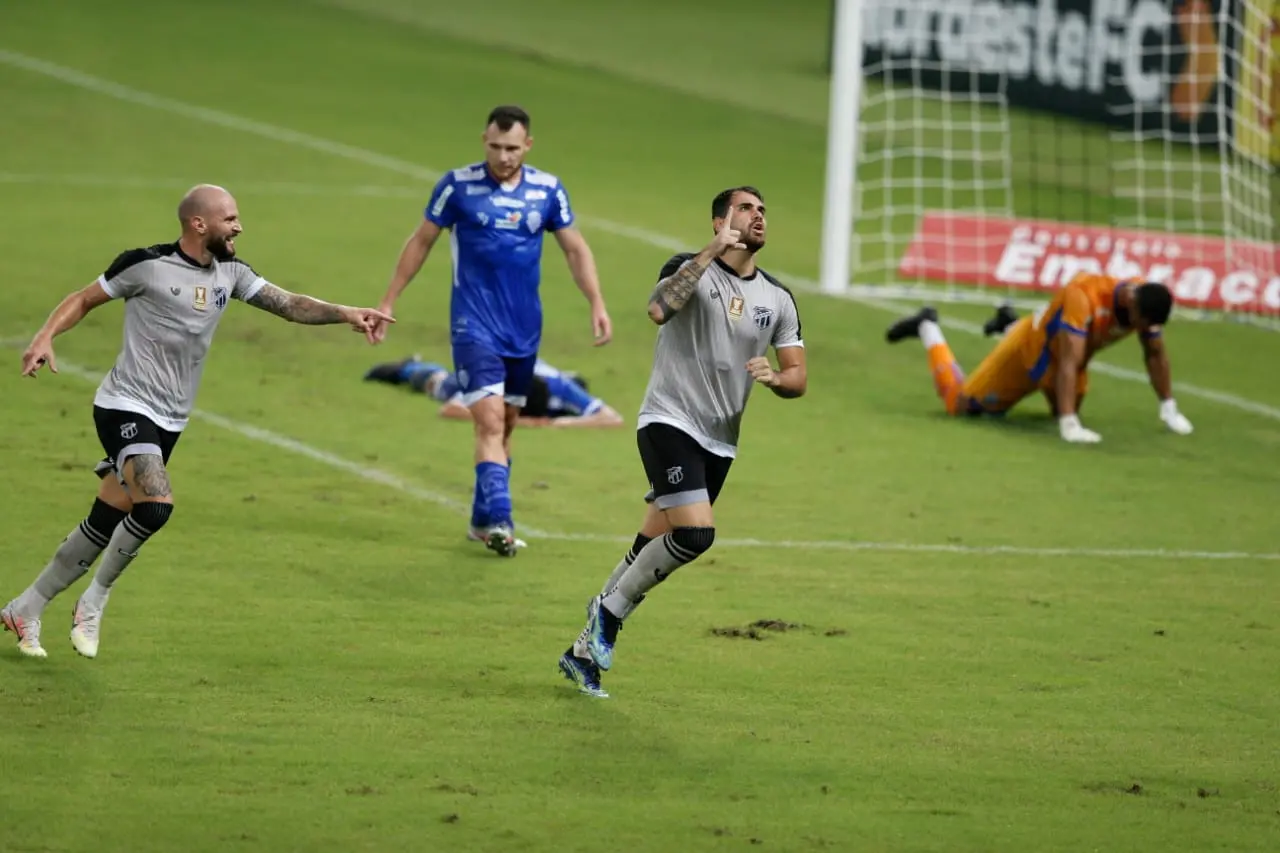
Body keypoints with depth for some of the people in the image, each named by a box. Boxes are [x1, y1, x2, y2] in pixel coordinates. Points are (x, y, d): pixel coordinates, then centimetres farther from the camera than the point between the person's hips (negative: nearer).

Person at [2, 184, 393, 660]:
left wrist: (344, 314, -13)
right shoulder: (146, 265, -10)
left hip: (169, 423, 7)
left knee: (104, 526, 7)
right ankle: (95, 602, -7)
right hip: (125, 407, -7)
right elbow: (83, 300, -1)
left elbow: (288, 304, 2)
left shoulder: (230, 274, 7)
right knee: (156, 505, -26)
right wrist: (45, 337, -17)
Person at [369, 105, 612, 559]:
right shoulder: (457, 186, -6)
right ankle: (499, 521, -23)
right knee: (489, 421, -16)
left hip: (524, 329, 4)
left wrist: (597, 304, -1)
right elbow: (421, 241, 3)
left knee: (505, 425, 12)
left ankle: (484, 518, 25)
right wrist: (387, 302, 3)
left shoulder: (547, 190, 2)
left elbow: (575, 249, 11)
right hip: (474, 326, -4)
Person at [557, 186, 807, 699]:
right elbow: (658, 309, -28)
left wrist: (774, 378, -12)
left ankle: (585, 652, 20)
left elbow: (798, 378, 12)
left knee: (653, 552, 8)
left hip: (719, 442, 6)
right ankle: (610, 610, -3)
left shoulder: (778, 299, 9)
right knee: (696, 533, -24)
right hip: (669, 422, -6)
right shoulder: (691, 268, -6)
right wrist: (713, 250, -26)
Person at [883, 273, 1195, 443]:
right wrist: (1069, 425, -53)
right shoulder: (1084, 295, -44)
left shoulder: (1145, 302, -23)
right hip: (1031, 350, -7)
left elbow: (1155, 353, -5)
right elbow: (1068, 362, -47)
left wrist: (1169, 410, -3)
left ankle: (1010, 326, 44)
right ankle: (927, 327, 30)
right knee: (959, 403, 7)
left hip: (1070, 352, 7)